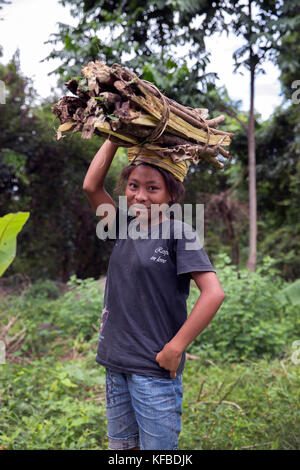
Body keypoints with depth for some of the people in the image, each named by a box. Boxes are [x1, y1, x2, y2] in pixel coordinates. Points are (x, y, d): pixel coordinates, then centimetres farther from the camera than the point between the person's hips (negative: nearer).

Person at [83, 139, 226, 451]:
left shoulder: (178, 234, -12)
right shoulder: (125, 228, 7)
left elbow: (214, 293, -21)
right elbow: (91, 186, 5)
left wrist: (175, 349, -18)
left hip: (155, 370, -6)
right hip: (116, 365, 6)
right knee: (120, 445, 18)